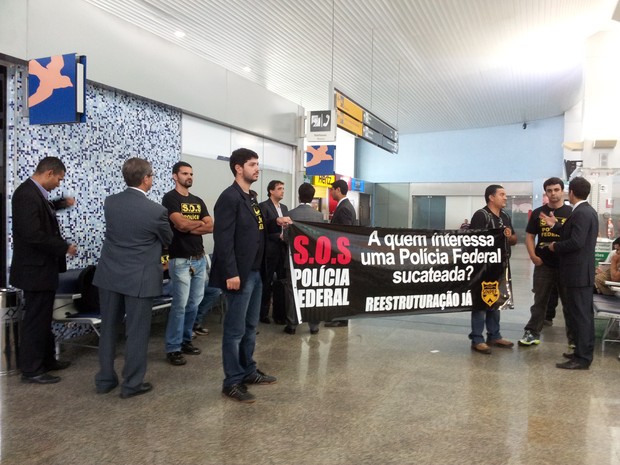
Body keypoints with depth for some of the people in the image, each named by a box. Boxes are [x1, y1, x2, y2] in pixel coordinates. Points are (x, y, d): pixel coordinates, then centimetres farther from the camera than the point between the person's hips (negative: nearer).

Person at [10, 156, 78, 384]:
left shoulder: (34, 192, 8)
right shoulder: (26, 194, -21)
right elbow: (33, 234, -29)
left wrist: (61, 204, 26)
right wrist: (64, 247, -20)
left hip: (42, 267, 10)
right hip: (35, 269, -10)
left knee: (43, 317, 19)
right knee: (35, 320, 1)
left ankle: (46, 360, 32)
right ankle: (31, 370, 13)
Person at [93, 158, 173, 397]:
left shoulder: (110, 202, -1)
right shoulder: (156, 211, -16)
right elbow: (167, 240, 1)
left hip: (110, 274, 6)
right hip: (139, 278, -5)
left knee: (108, 329, 15)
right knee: (137, 332, 6)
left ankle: (105, 379, 27)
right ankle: (132, 383, 16)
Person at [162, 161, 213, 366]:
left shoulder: (198, 201, 15)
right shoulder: (170, 198, -5)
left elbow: (210, 227, 4)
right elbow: (181, 224, -20)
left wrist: (190, 227, -10)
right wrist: (200, 222, -3)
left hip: (200, 258, 7)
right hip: (180, 260, -7)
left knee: (194, 303, 11)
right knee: (180, 304, -6)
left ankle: (186, 340, 24)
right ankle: (172, 348, 2)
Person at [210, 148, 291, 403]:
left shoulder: (251, 196, 14)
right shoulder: (229, 197, -15)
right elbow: (224, 239, -20)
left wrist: (275, 222, 4)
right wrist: (231, 273, -23)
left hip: (255, 271, 9)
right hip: (240, 274, -9)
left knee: (250, 326, 18)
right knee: (235, 329, 1)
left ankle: (248, 371, 31)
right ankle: (232, 382, 12)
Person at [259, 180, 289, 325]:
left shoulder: (284, 207, 16)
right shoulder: (263, 206, -6)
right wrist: (278, 236, -21)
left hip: (283, 249, 6)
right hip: (270, 250, -6)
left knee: (281, 282, 8)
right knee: (266, 283, 4)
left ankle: (279, 313, 17)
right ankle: (263, 313, 16)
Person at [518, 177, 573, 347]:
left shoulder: (571, 213, 0)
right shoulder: (538, 213, 6)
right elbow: (529, 236, 8)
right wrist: (533, 256, -5)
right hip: (543, 265, 1)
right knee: (540, 301, 10)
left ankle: (574, 338, 18)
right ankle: (532, 333, 18)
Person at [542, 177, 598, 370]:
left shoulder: (580, 213, -19)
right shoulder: (588, 211, 14)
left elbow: (576, 242, -26)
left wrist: (555, 247, -12)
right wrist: (556, 225, 14)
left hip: (577, 272, -11)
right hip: (583, 271, 11)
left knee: (579, 315, -5)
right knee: (584, 314, 16)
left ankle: (582, 358, 1)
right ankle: (584, 352, 26)